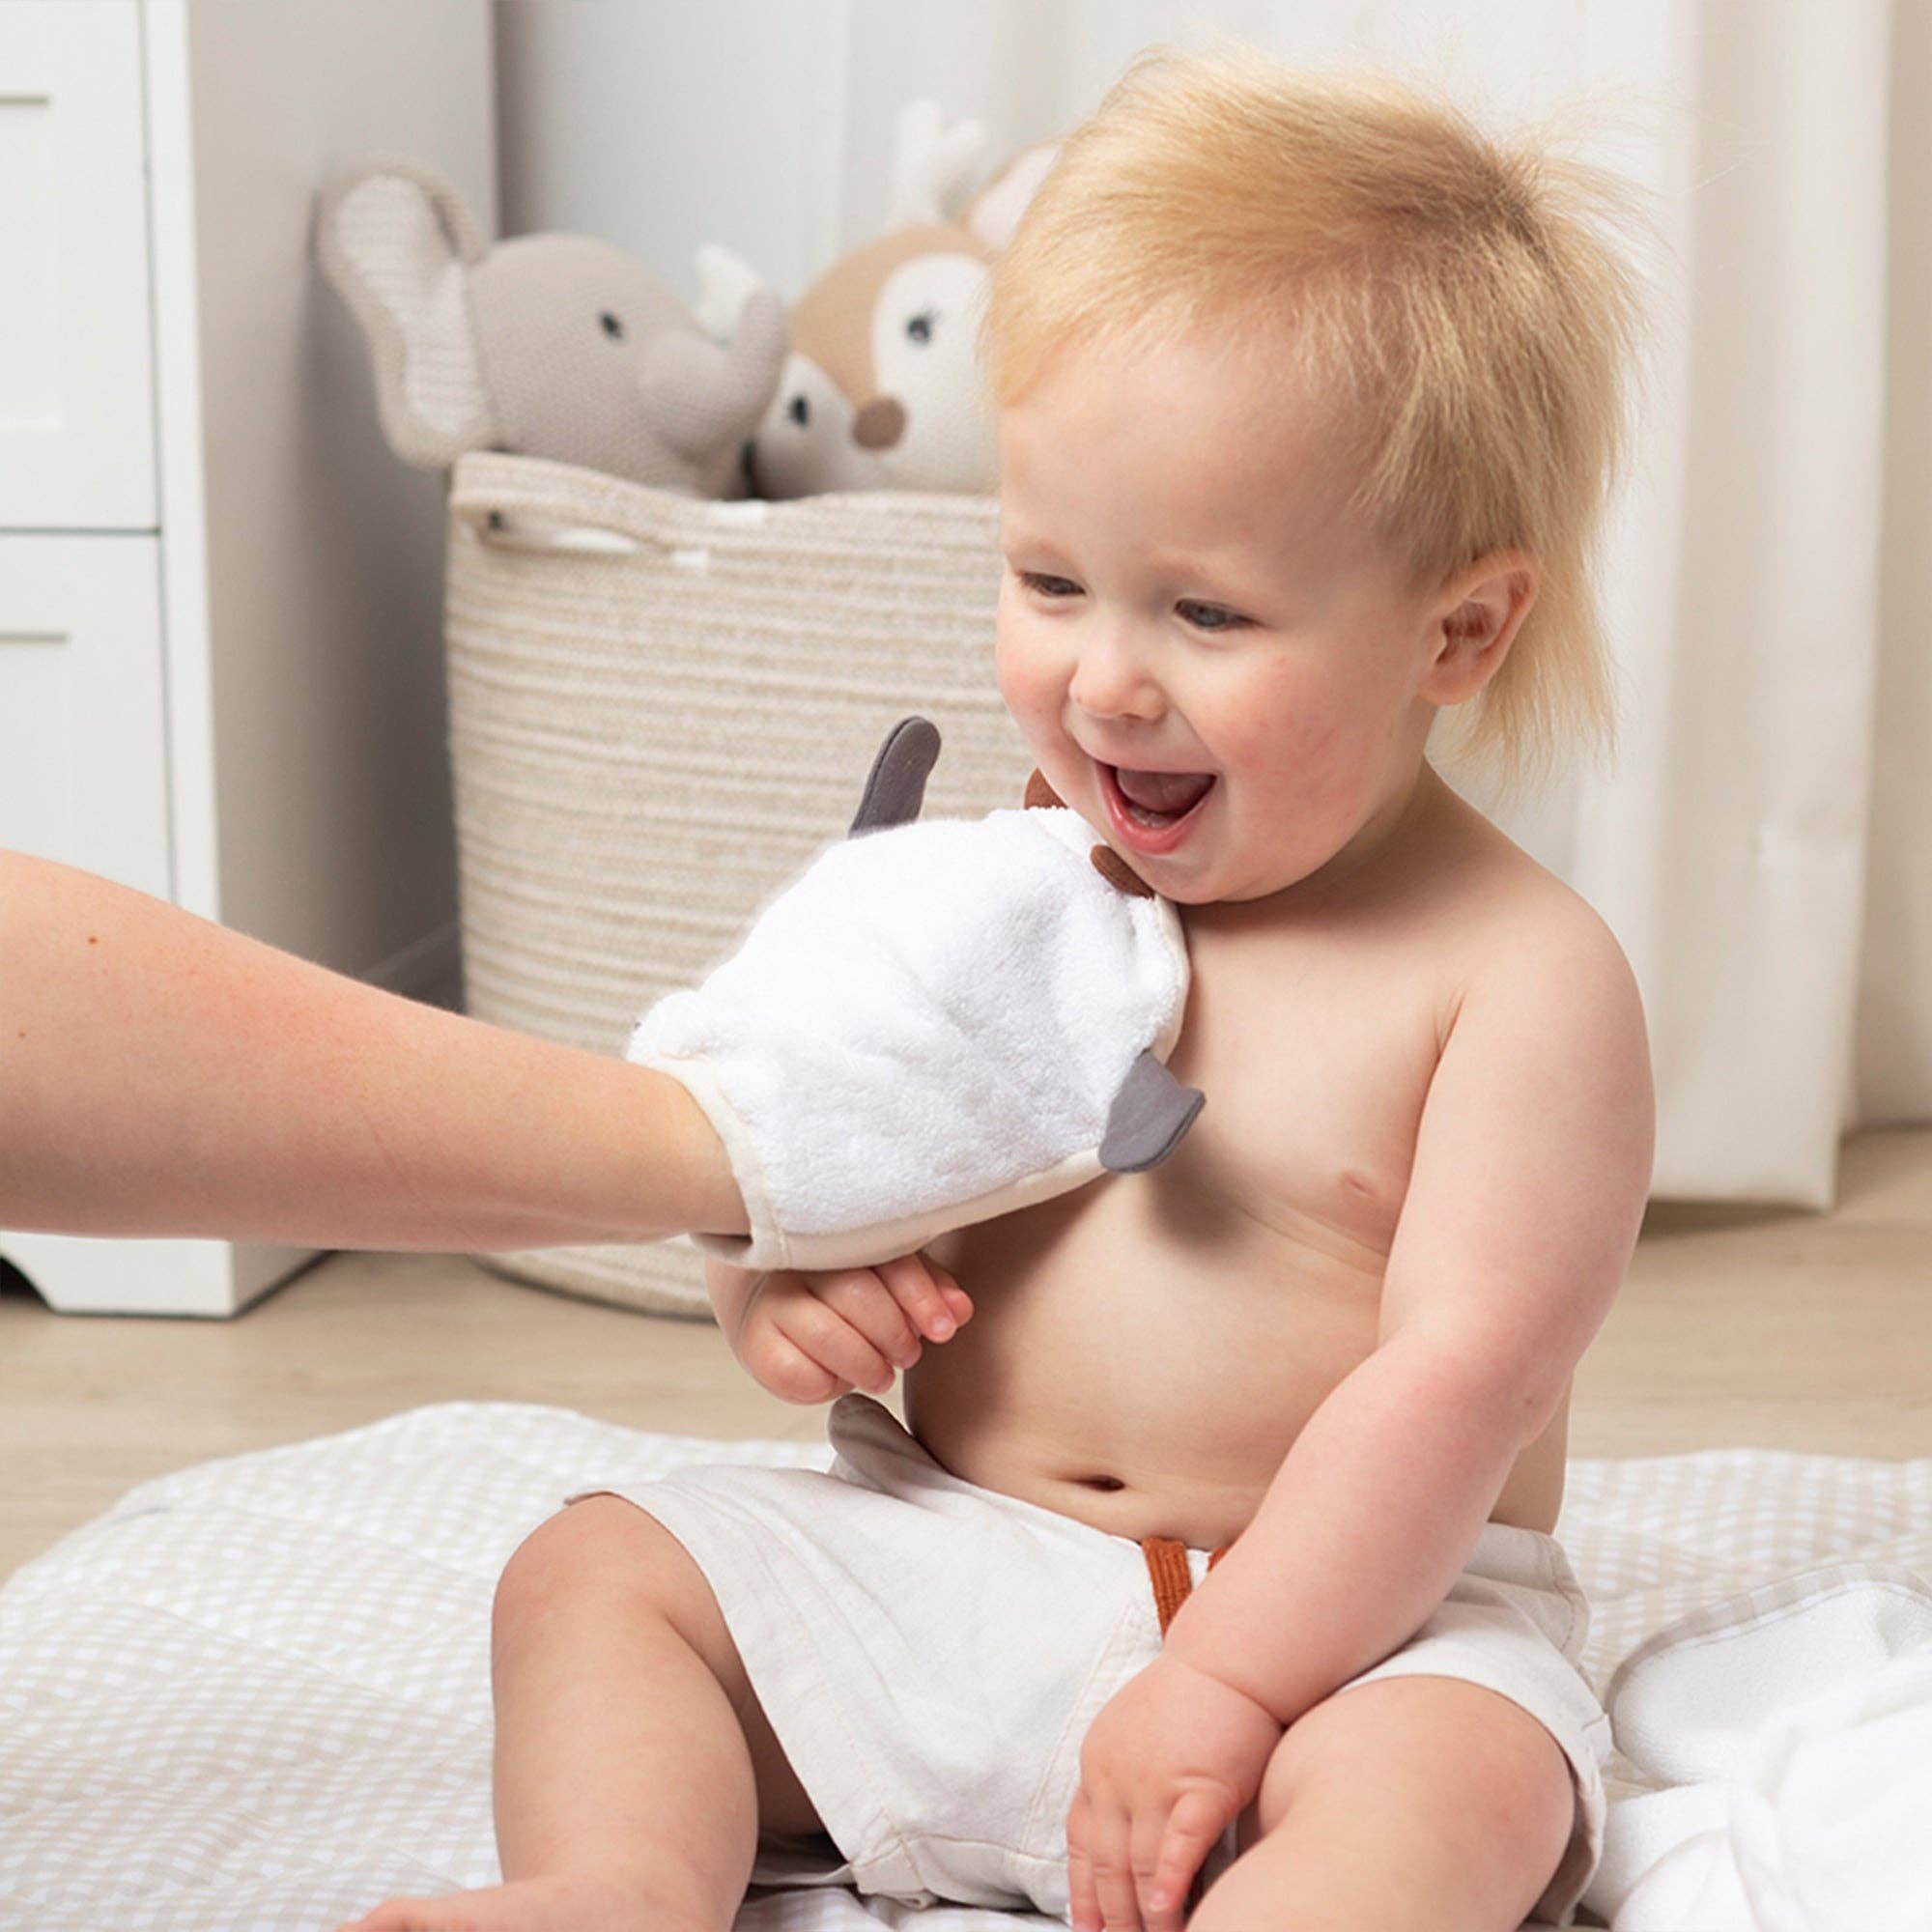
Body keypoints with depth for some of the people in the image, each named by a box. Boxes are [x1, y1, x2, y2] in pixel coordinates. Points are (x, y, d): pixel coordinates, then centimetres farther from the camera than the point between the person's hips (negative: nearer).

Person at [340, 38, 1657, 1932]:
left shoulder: (1524, 974, -10)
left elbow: (1456, 1375, -17)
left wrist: (1225, 1683, -23)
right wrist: (777, 1272, -10)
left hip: (1350, 1614, -5)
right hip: (932, 1559, 5)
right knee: (595, 1567, -7)